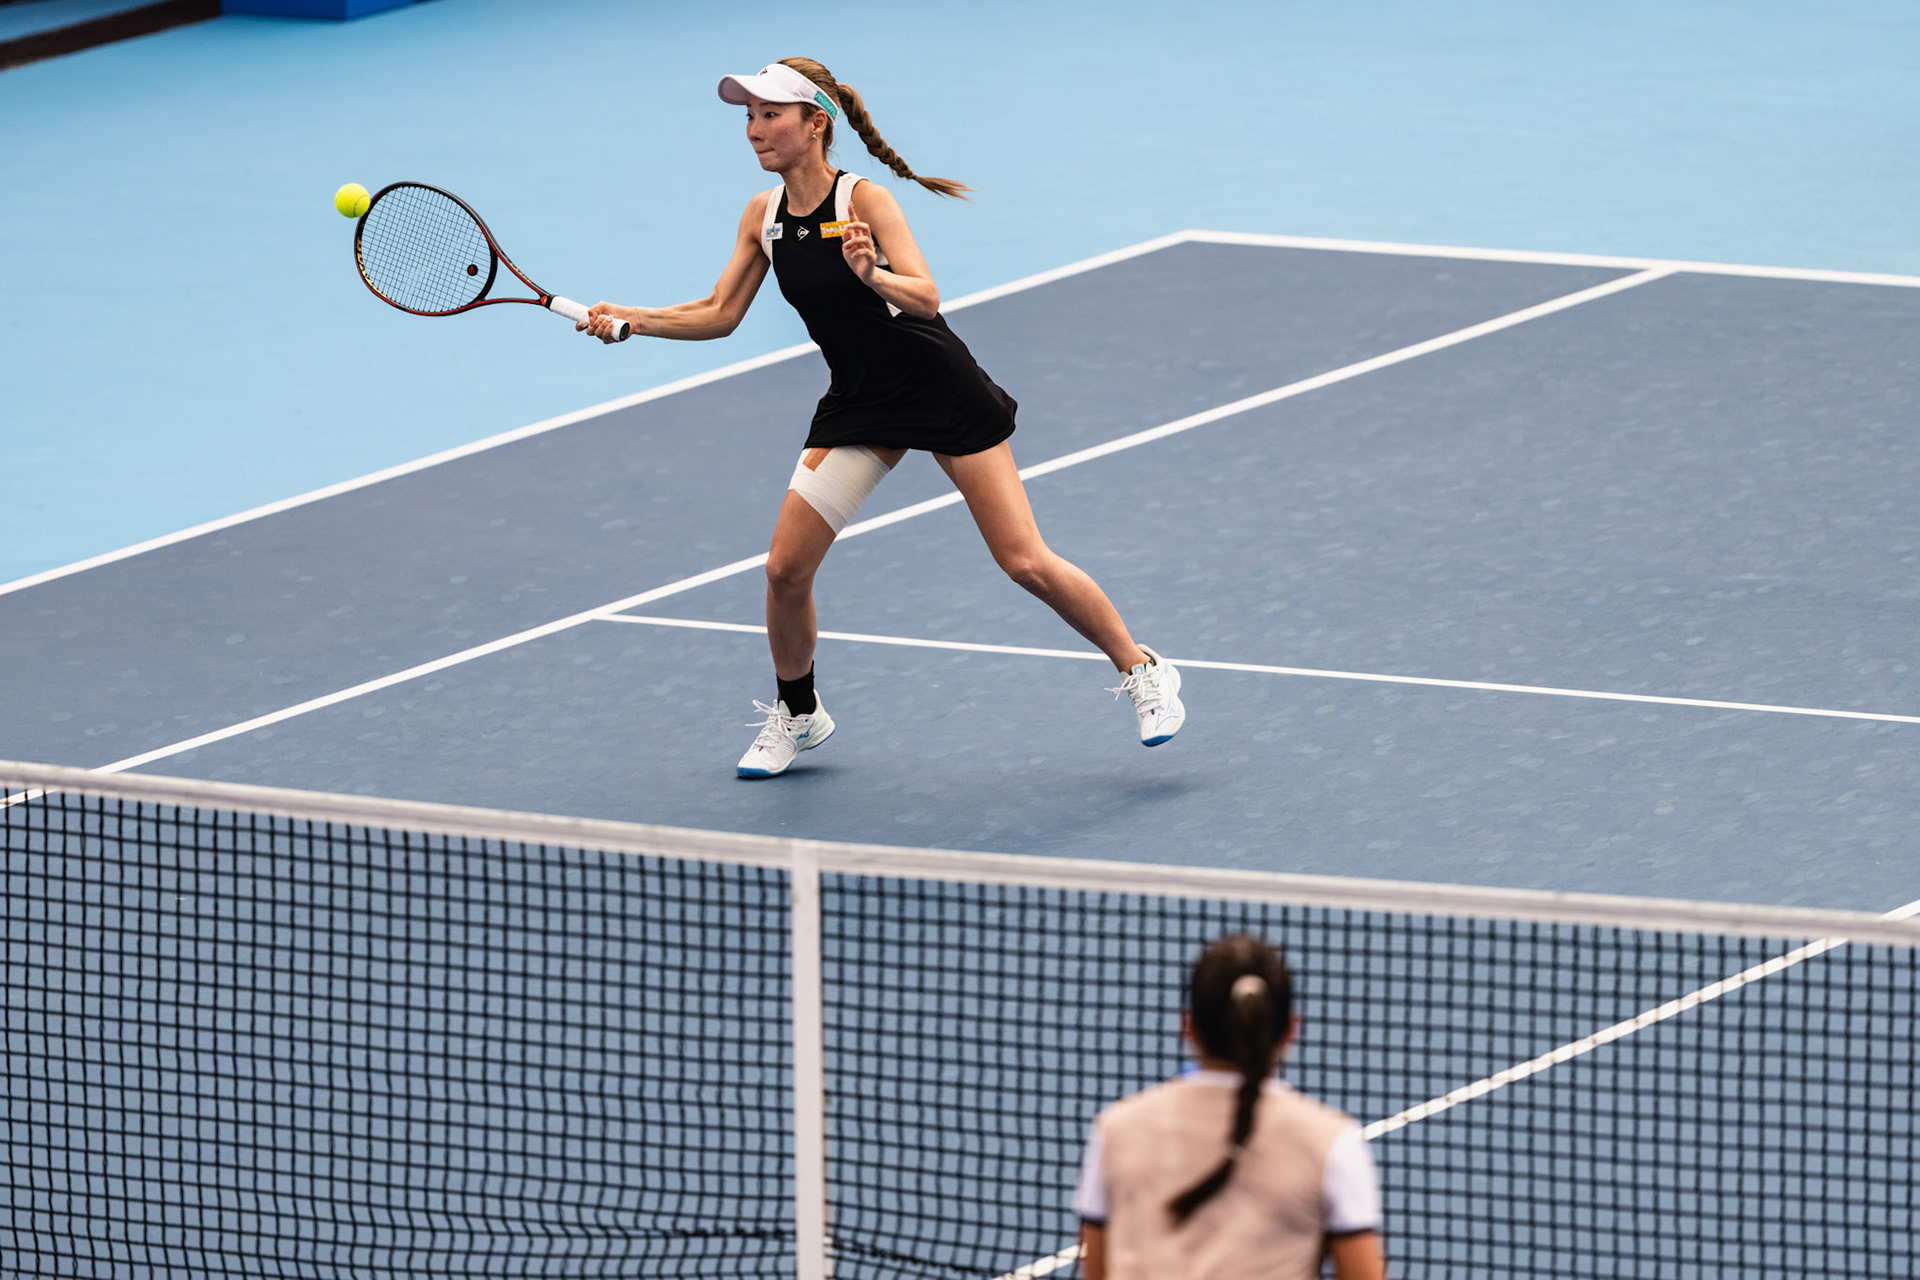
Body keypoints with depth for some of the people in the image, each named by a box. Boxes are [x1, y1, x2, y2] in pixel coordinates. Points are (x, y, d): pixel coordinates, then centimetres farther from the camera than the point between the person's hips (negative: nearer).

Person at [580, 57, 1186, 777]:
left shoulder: (865, 201, -19)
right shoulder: (763, 217, -2)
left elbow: (925, 298, -29)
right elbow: (719, 314, 6)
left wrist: (871, 274, -48)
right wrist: (629, 320, -4)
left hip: (944, 393, -5)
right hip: (858, 405, 5)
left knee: (1026, 562, -8)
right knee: (785, 568, -5)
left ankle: (1142, 672, 11)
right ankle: (797, 715, 19)